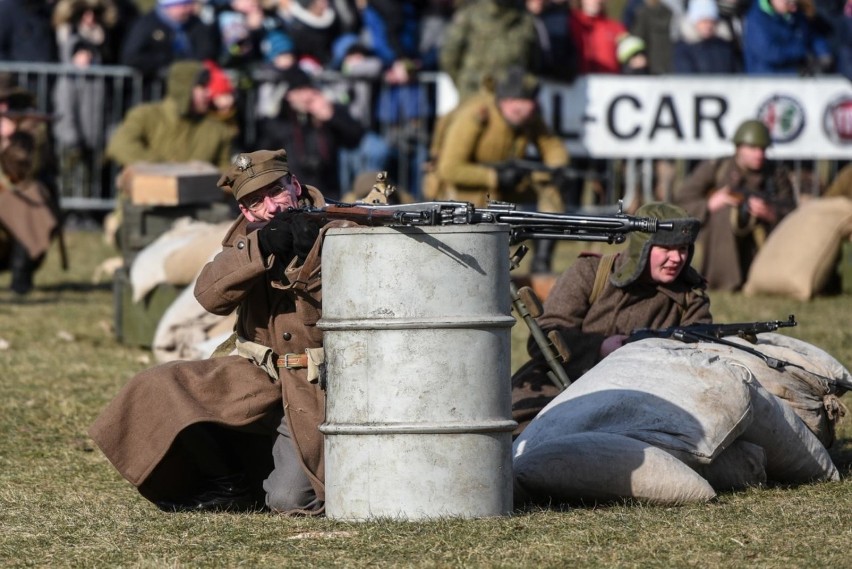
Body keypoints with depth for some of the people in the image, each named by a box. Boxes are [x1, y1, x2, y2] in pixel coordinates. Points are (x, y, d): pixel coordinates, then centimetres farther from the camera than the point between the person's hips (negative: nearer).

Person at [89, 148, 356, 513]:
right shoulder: (247, 235, 4)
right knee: (159, 389, -12)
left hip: (314, 389, -5)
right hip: (255, 376, 5)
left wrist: (309, 255, -33)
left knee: (290, 499, -20)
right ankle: (227, 481, 6)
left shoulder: (336, 232, -9)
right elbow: (210, 294, -14)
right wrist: (262, 248, -28)